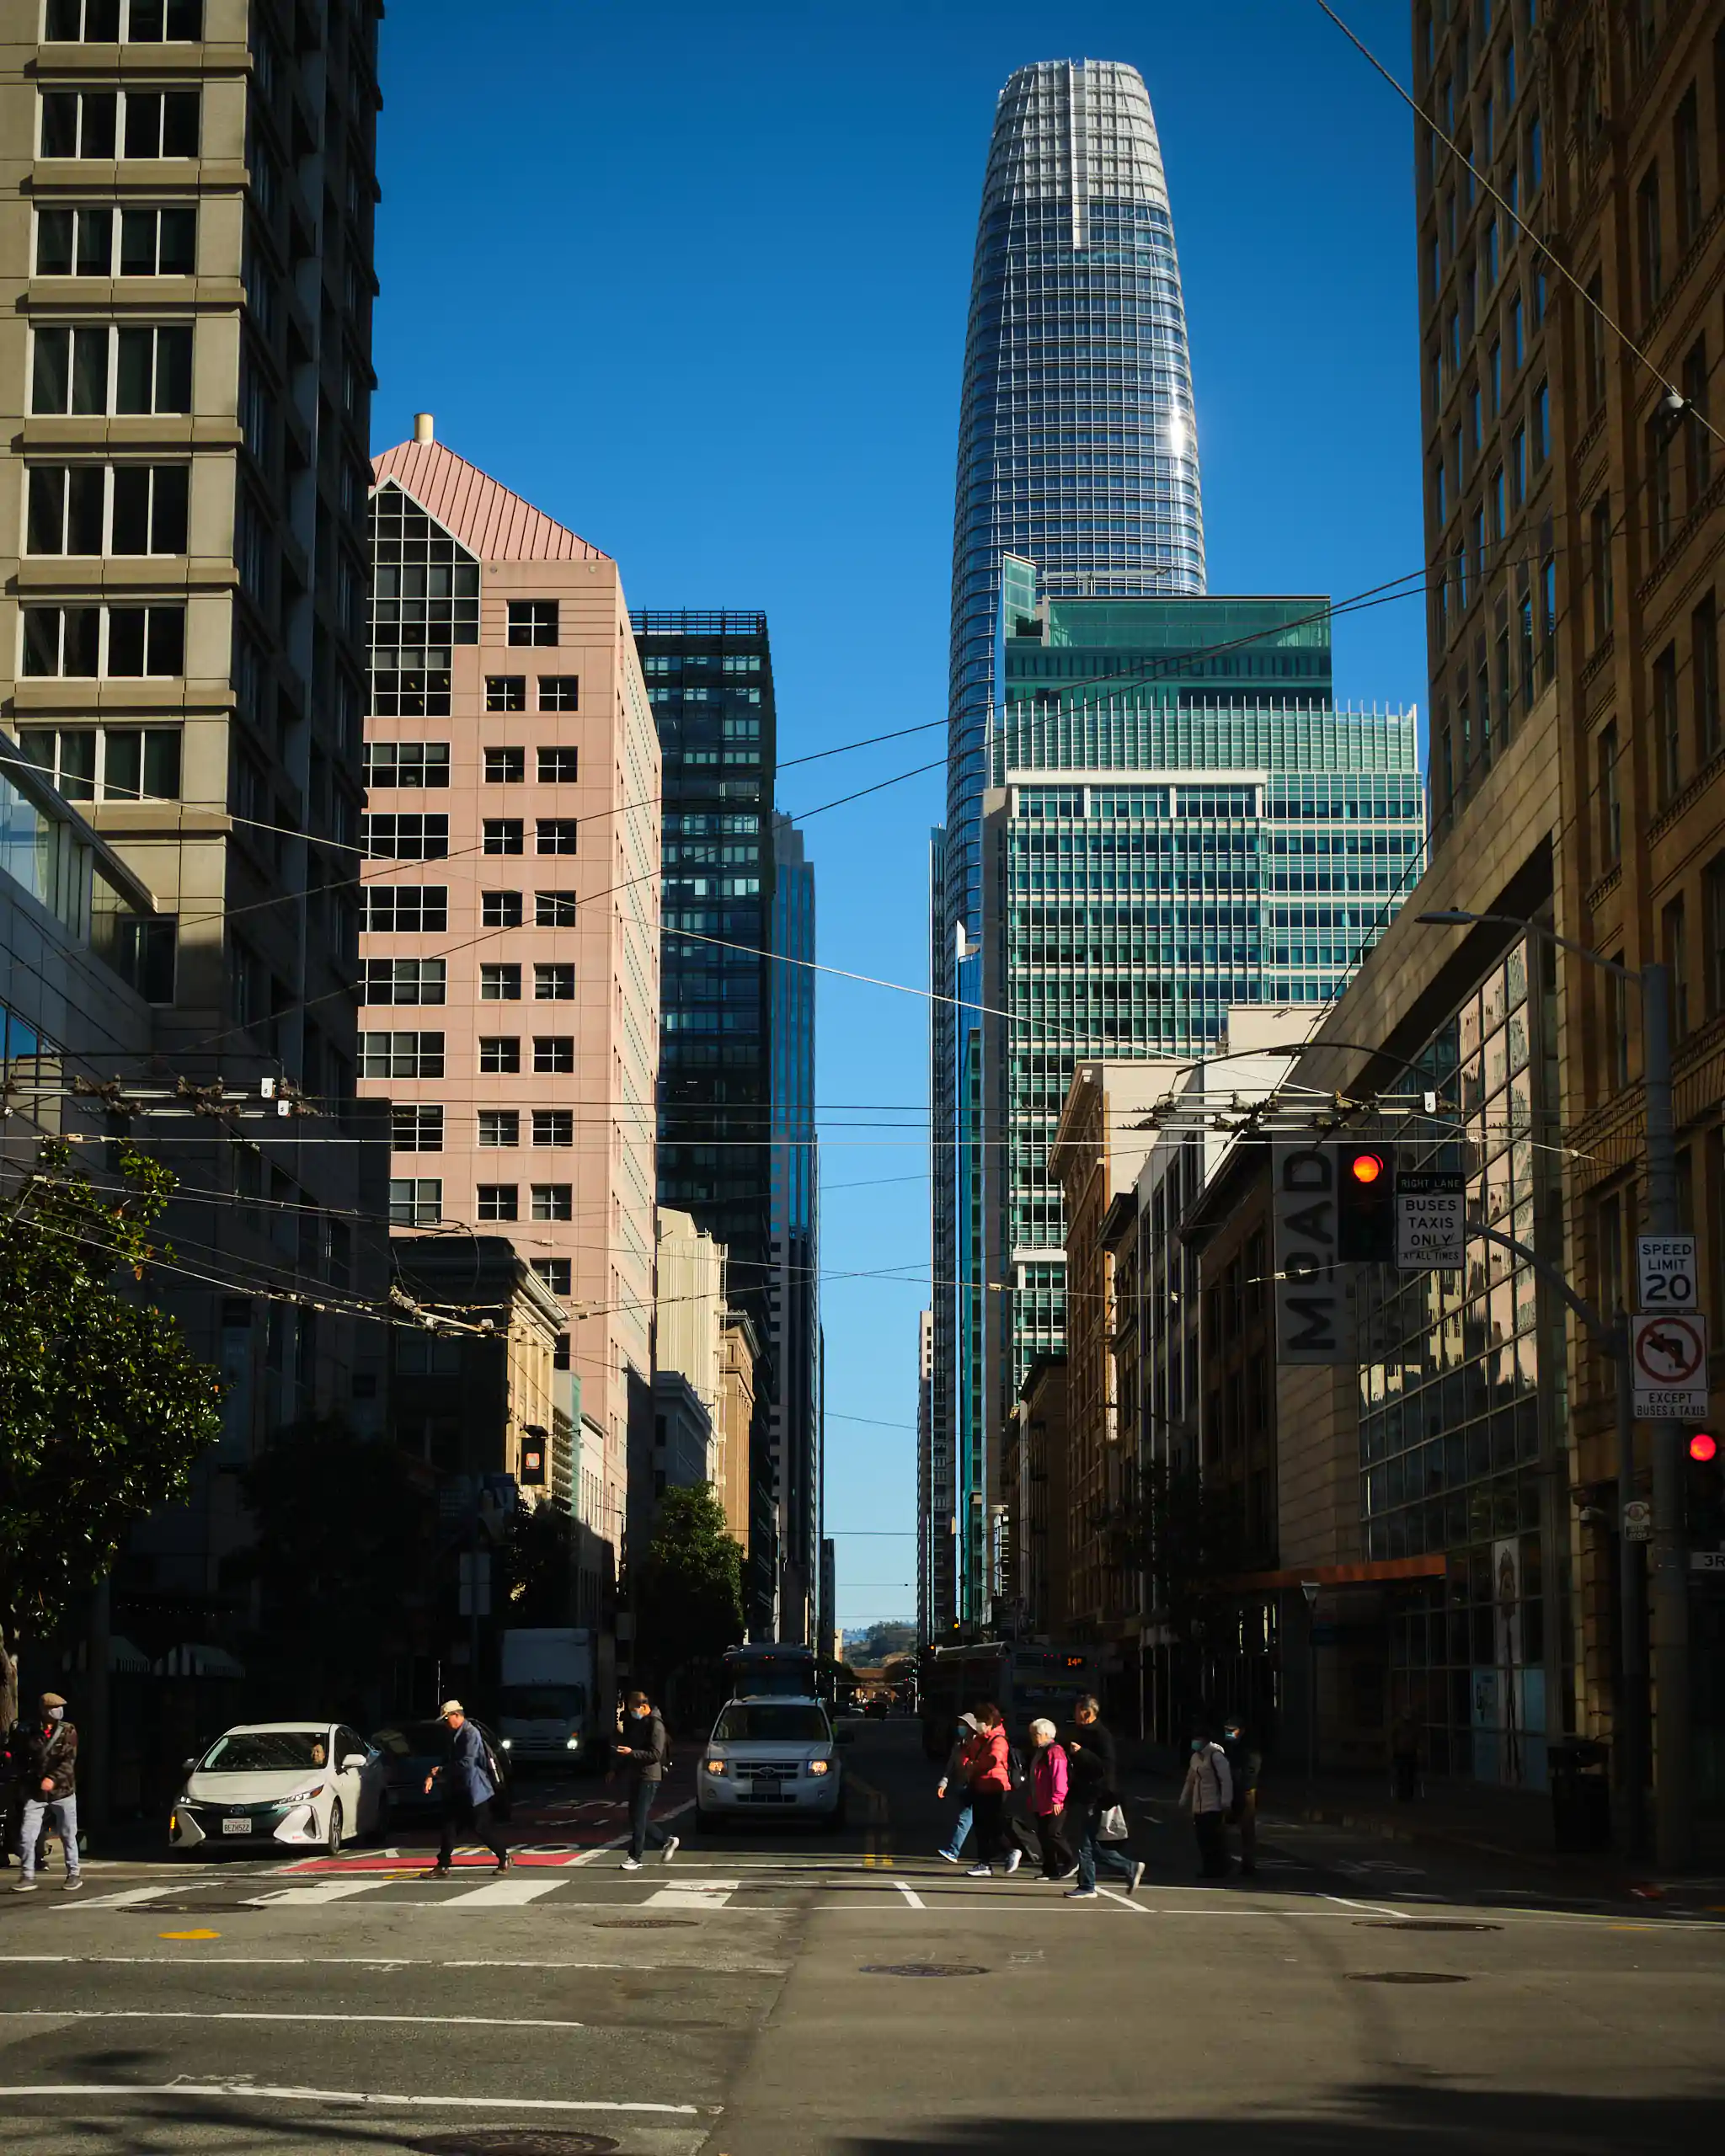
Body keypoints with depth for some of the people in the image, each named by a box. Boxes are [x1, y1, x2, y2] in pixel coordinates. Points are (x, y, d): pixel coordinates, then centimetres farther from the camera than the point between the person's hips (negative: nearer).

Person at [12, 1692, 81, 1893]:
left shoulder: (68, 1731, -4)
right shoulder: (30, 1731, 1)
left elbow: (69, 1761, -12)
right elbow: (22, 1758, 14)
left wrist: (53, 1779, -25)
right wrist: (25, 1780, 6)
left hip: (63, 1791, -1)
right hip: (35, 1793, 1)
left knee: (68, 1836, 7)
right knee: (26, 1837, -6)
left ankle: (74, 1874, 21)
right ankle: (27, 1877, 5)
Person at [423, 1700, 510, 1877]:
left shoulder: (471, 1734, -19)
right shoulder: (455, 1735, 11)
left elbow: (466, 1763, -26)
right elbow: (450, 1762, 17)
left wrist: (441, 1770, -18)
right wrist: (433, 1776, 2)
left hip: (474, 1791, -9)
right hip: (457, 1791, 9)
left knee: (481, 1829, 0)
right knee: (448, 1827, 3)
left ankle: (504, 1859, 18)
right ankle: (442, 1866, 5)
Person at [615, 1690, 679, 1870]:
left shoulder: (655, 1725, -13)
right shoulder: (637, 1723, 14)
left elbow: (655, 1754, -19)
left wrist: (631, 1753, -24)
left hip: (649, 1777, -9)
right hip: (636, 1775, 9)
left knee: (639, 1818, -8)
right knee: (635, 1817, 9)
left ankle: (635, 1857, -3)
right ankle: (666, 1841, 22)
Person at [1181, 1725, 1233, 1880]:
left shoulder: (1216, 1755, -11)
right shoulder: (1195, 1757, 14)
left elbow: (1226, 1780, -14)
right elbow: (1190, 1781, 23)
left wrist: (1226, 1804, -17)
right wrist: (1184, 1802, 21)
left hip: (1214, 1808, -8)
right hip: (1198, 1808, 8)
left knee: (1215, 1841, -5)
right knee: (1203, 1841, 8)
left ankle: (1218, 1870, 2)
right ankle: (1208, 1870, 14)